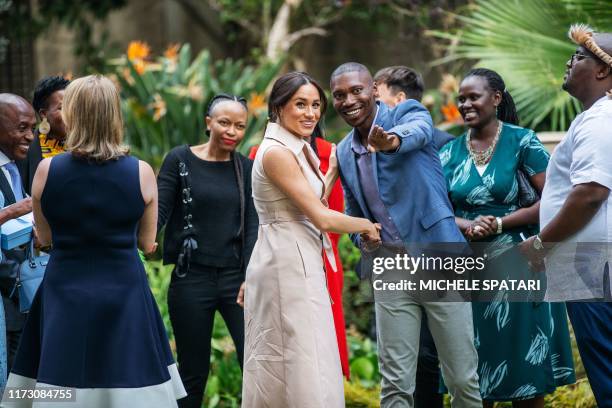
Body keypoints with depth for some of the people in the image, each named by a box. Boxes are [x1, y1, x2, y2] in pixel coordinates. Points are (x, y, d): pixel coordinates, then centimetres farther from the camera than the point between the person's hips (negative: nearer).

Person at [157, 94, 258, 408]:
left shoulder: (246, 169, 7)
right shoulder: (180, 160, 0)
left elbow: (252, 226, 3)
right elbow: (158, 212, -5)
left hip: (236, 277, 2)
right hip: (192, 279, -2)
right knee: (193, 373, 5)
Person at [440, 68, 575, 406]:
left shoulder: (521, 141, -4)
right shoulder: (450, 152, 7)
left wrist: (500, 223, -15)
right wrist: (468, 226, -13)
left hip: (517, 268, -3)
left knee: (527, 377, 1)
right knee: (474, 375, 7)